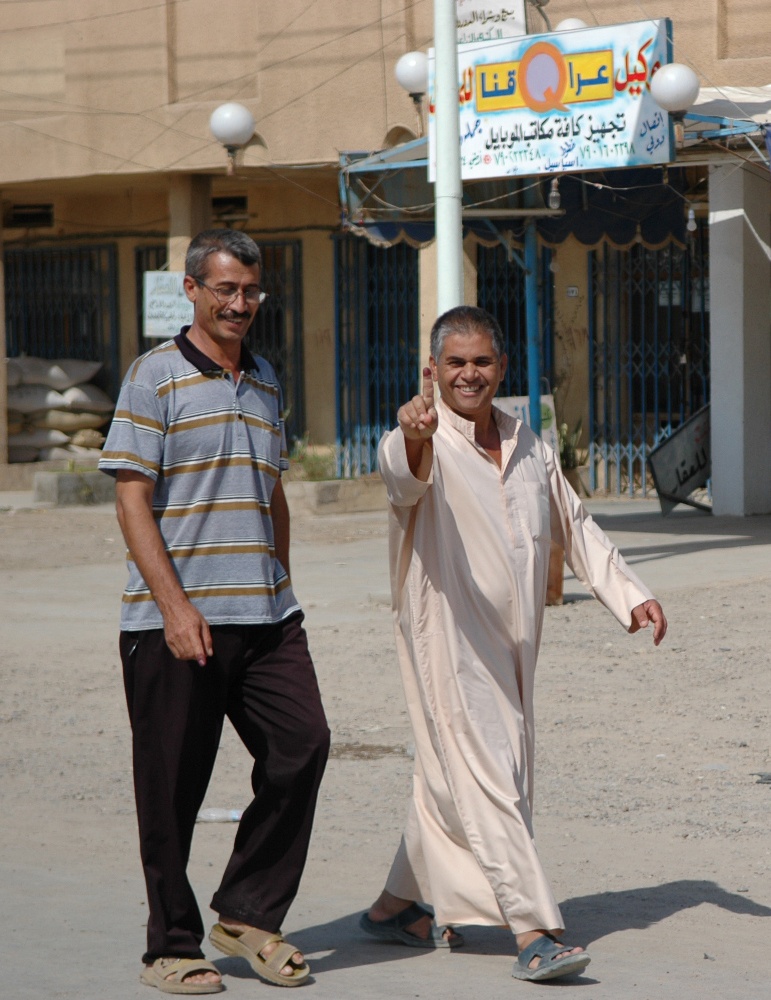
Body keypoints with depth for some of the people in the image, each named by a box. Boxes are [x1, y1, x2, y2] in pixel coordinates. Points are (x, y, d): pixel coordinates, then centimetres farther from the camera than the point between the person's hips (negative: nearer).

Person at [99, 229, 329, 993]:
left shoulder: (265, 380, 16)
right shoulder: (156, 377, -3)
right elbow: (132, 500, -9)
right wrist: (175, 605, -16)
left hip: (264, 615, 6)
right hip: (175, 620, -6)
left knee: (302, 745, -5)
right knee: (173, 786, 0)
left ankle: (247, 915, 10)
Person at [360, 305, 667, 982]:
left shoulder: (528, 446, 13)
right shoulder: (423, 441, -9)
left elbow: (575, 527, 23)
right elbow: (403, 477, -33)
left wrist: (630, 595, 16)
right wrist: (413, 439, -56)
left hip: (511, 645, 7)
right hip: (447, 640, -7)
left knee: (453, 779, 15)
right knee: (484, 780, -13)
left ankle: (397, 906, 30)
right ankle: (534, 932, -16)